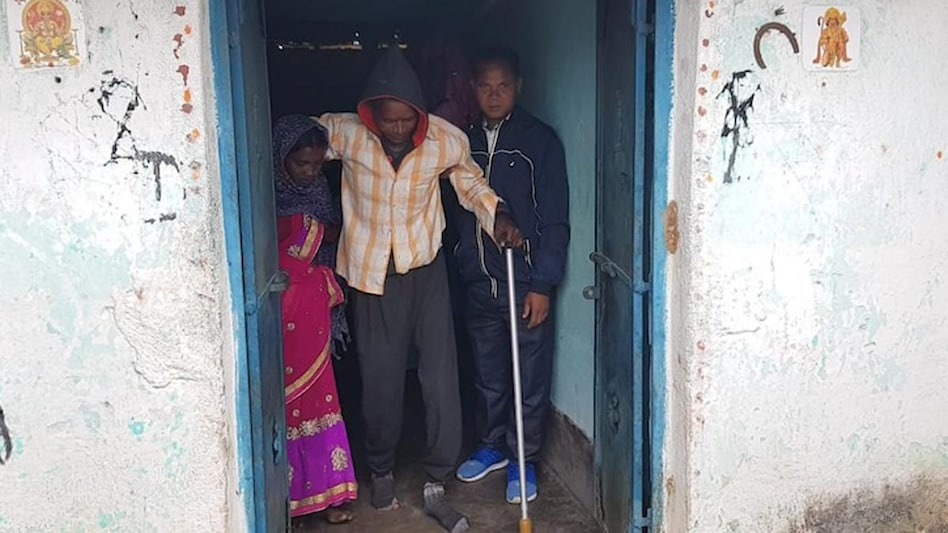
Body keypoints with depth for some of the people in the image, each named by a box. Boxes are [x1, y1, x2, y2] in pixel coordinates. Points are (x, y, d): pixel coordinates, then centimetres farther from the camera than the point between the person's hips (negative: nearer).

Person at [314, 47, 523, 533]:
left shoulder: (447, 140, -12)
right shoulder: (343, 134, -14)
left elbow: (471, 181, 8)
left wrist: (496, 215, -9)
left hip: (426, 270, 1)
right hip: (372, 275, 0)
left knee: (441, 379, -2)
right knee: (380, 382, 9)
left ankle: (435, 488, 14)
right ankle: (381, 473, 35)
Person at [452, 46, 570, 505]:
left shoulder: (540, 140, -6)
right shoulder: (466, 141, 8)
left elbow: (554, 220, -8)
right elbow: (460, 211, 13)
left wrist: (543, 283, -13)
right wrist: (462, 268, 7)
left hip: (525, 282, -4)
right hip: (479, 282, 5)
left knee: (530, 379, 6)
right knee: (488, 375, 17)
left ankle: (525, 461, 21)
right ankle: (492, 446, 35)